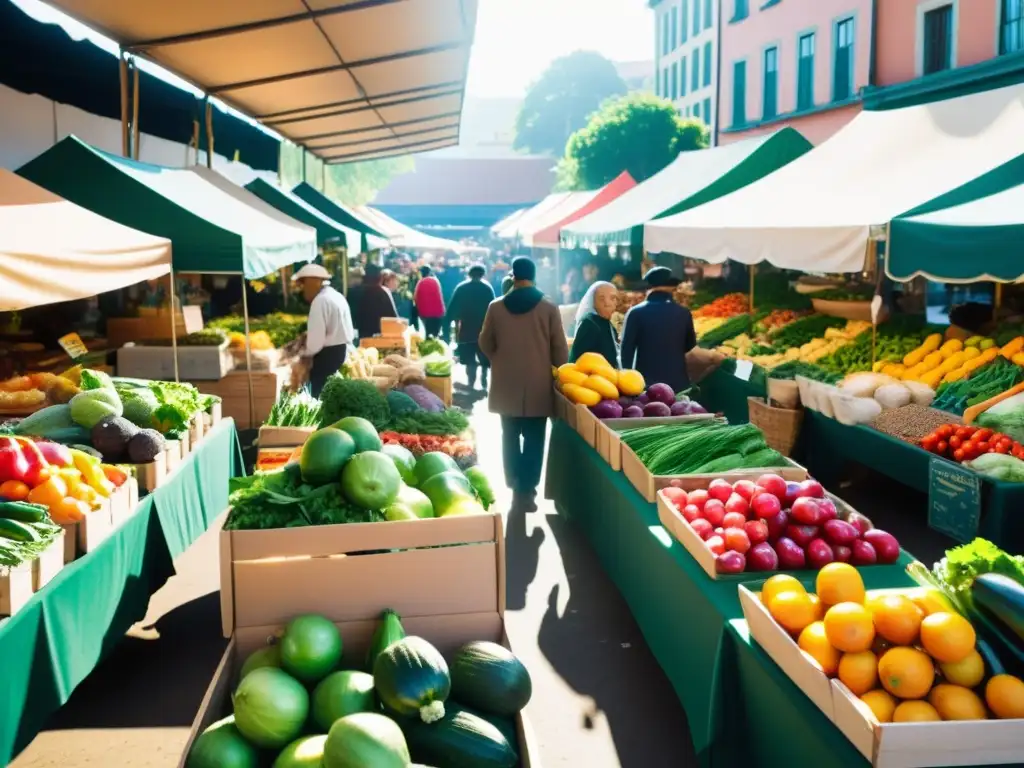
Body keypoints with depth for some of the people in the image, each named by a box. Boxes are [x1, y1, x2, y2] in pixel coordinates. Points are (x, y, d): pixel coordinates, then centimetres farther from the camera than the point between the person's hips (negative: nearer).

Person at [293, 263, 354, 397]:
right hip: (343, 351, 10)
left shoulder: (320, 300, -16)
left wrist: (305, 352, -2)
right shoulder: (338, 296, 13)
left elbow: (316, 338, -20)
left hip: (328, 355, -10)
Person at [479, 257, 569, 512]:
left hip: (506, 384, 2)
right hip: (538, 385, -2)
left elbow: (485, 344, 8)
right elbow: (560, 348, -4)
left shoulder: (496, 307, -1)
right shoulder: (549, 308, -7)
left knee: (510, 436, 14)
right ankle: (526, 490, -1)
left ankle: (515, 485, 20)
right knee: (534, 439, 2)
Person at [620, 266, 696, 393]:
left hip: (646, 382, -2)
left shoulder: (636, 313, -4)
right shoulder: (684, 313, 2)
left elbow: (627, 349, -3)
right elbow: (690, 347, 15)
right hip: (677, 382, 2)